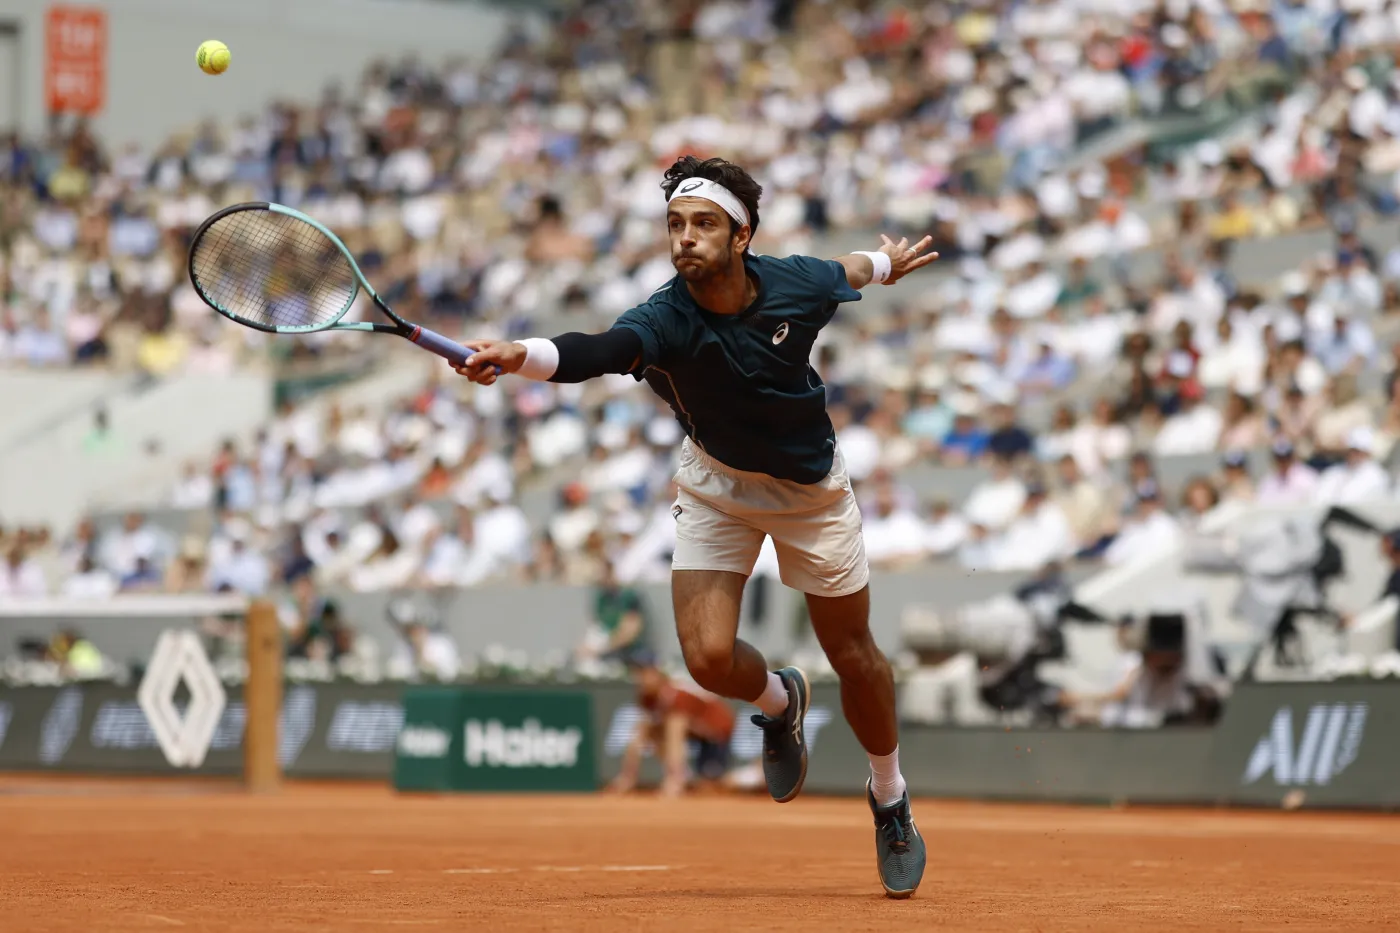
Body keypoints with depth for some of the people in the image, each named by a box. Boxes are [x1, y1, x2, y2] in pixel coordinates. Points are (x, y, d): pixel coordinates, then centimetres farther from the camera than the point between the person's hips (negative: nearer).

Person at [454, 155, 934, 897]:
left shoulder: (796, 286, -22)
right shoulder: (665, 320, -31)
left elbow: (844, 270, 3)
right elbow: (595, 352, -52)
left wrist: (886, 264, 25)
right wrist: (521, 357, -72)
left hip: (810, 489, 1)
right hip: (716, 488, -1)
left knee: (853, 655, 9)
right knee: (710, 656, -17)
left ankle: (890, 800, 35)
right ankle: (778, 702, 22)